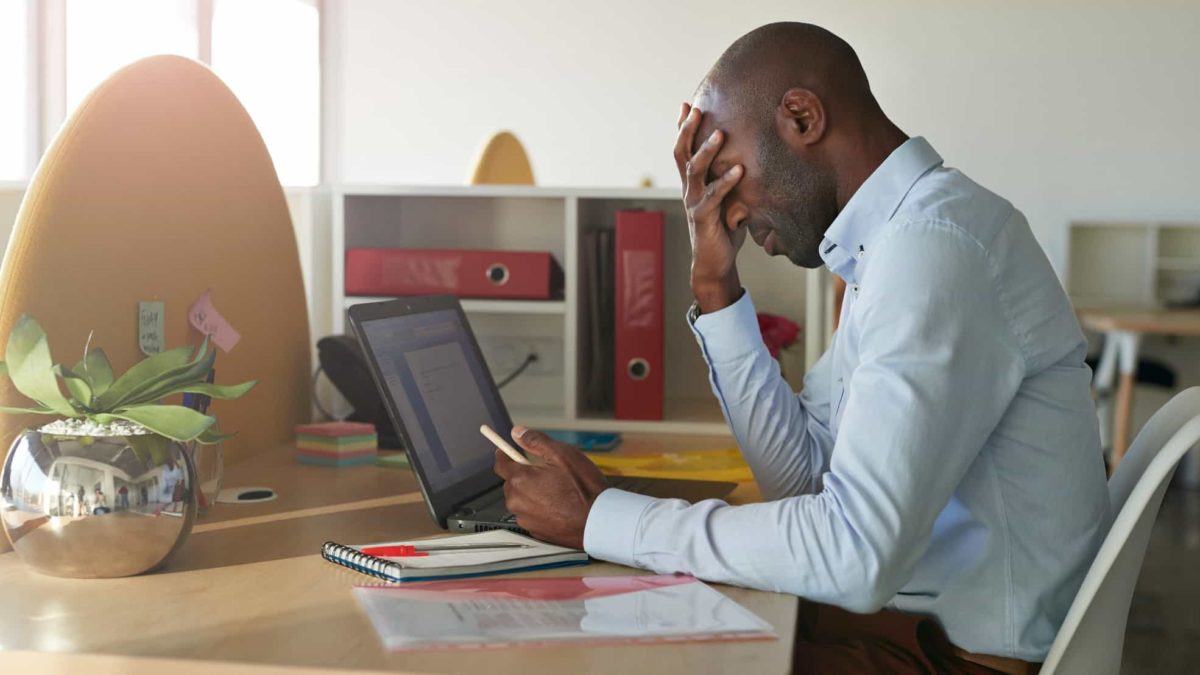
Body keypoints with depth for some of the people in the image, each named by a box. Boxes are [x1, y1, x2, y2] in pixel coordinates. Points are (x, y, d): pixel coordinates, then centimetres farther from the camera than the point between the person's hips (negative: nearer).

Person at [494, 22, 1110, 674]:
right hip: (914, 618, 8)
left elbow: (856, 555, -28)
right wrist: (714, 285, 1)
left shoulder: (935, 244, -21)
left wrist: (600, 520, -19)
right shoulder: (895, 233, 10)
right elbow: (799, 474, 10)